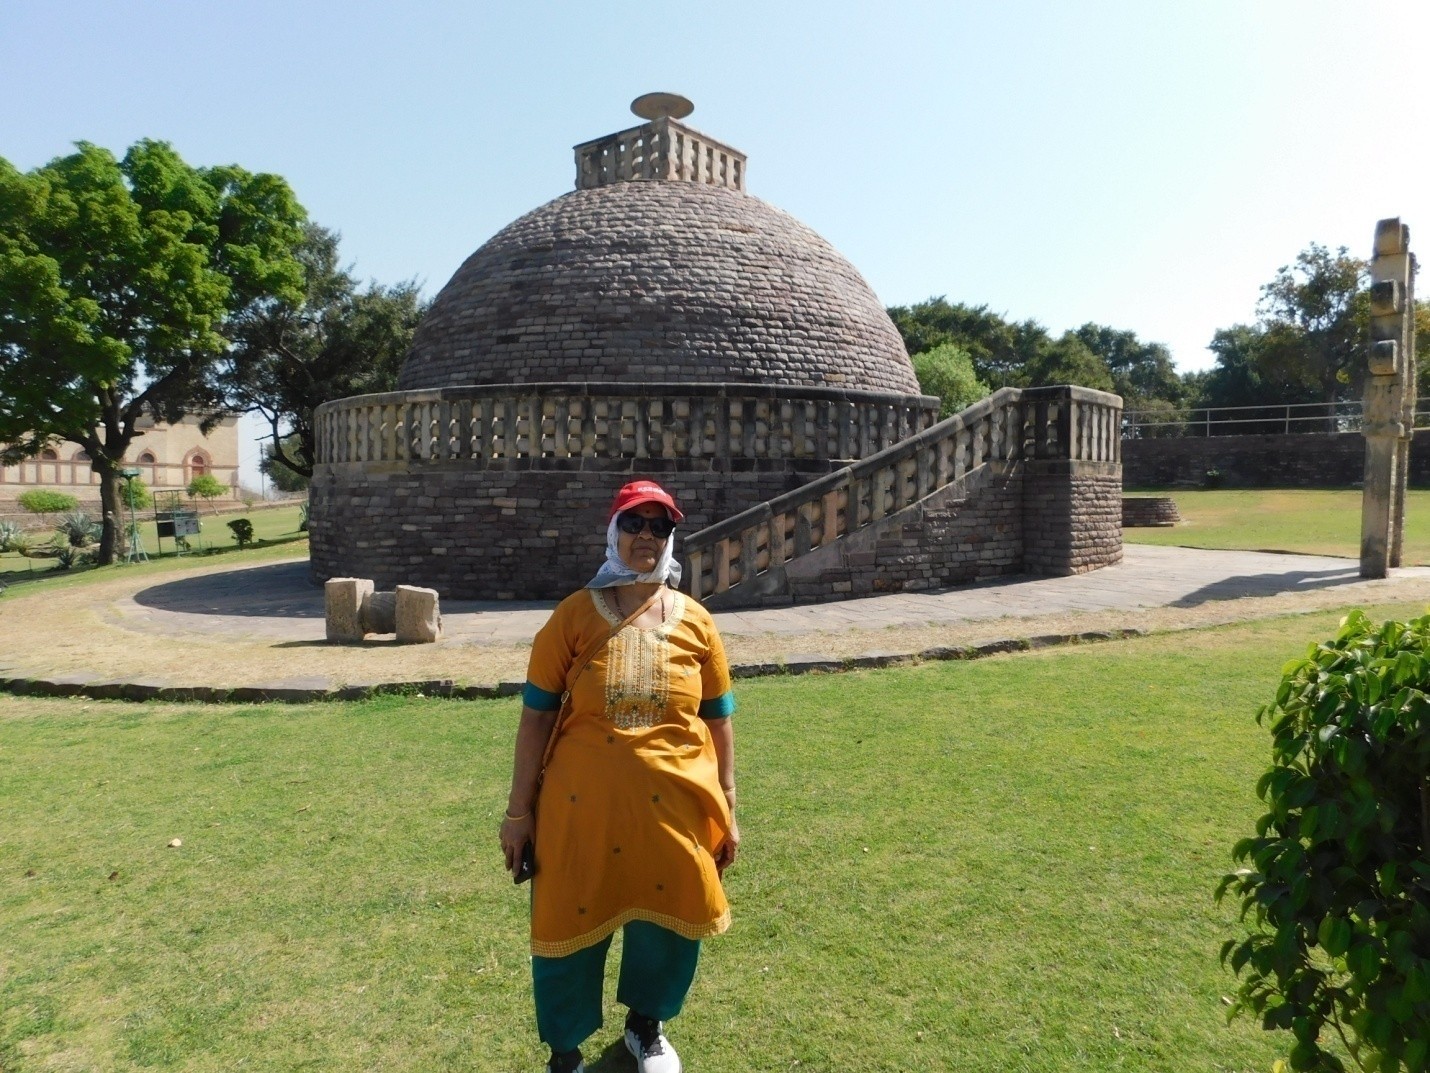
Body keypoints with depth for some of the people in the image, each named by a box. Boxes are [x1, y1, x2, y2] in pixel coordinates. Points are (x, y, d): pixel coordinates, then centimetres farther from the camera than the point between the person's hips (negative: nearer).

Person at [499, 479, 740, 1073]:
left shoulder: (695, 621, 1)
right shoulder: (574, 615, -4)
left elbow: (718, 722, 7)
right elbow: (536, 716, -2)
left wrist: (727, 810, 8)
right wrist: (519, 810, -2)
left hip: (674, 806, 2)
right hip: (583, 806, -1)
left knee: (668, 922, 15)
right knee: (570, 924, 9)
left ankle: (646, 1024, 45)